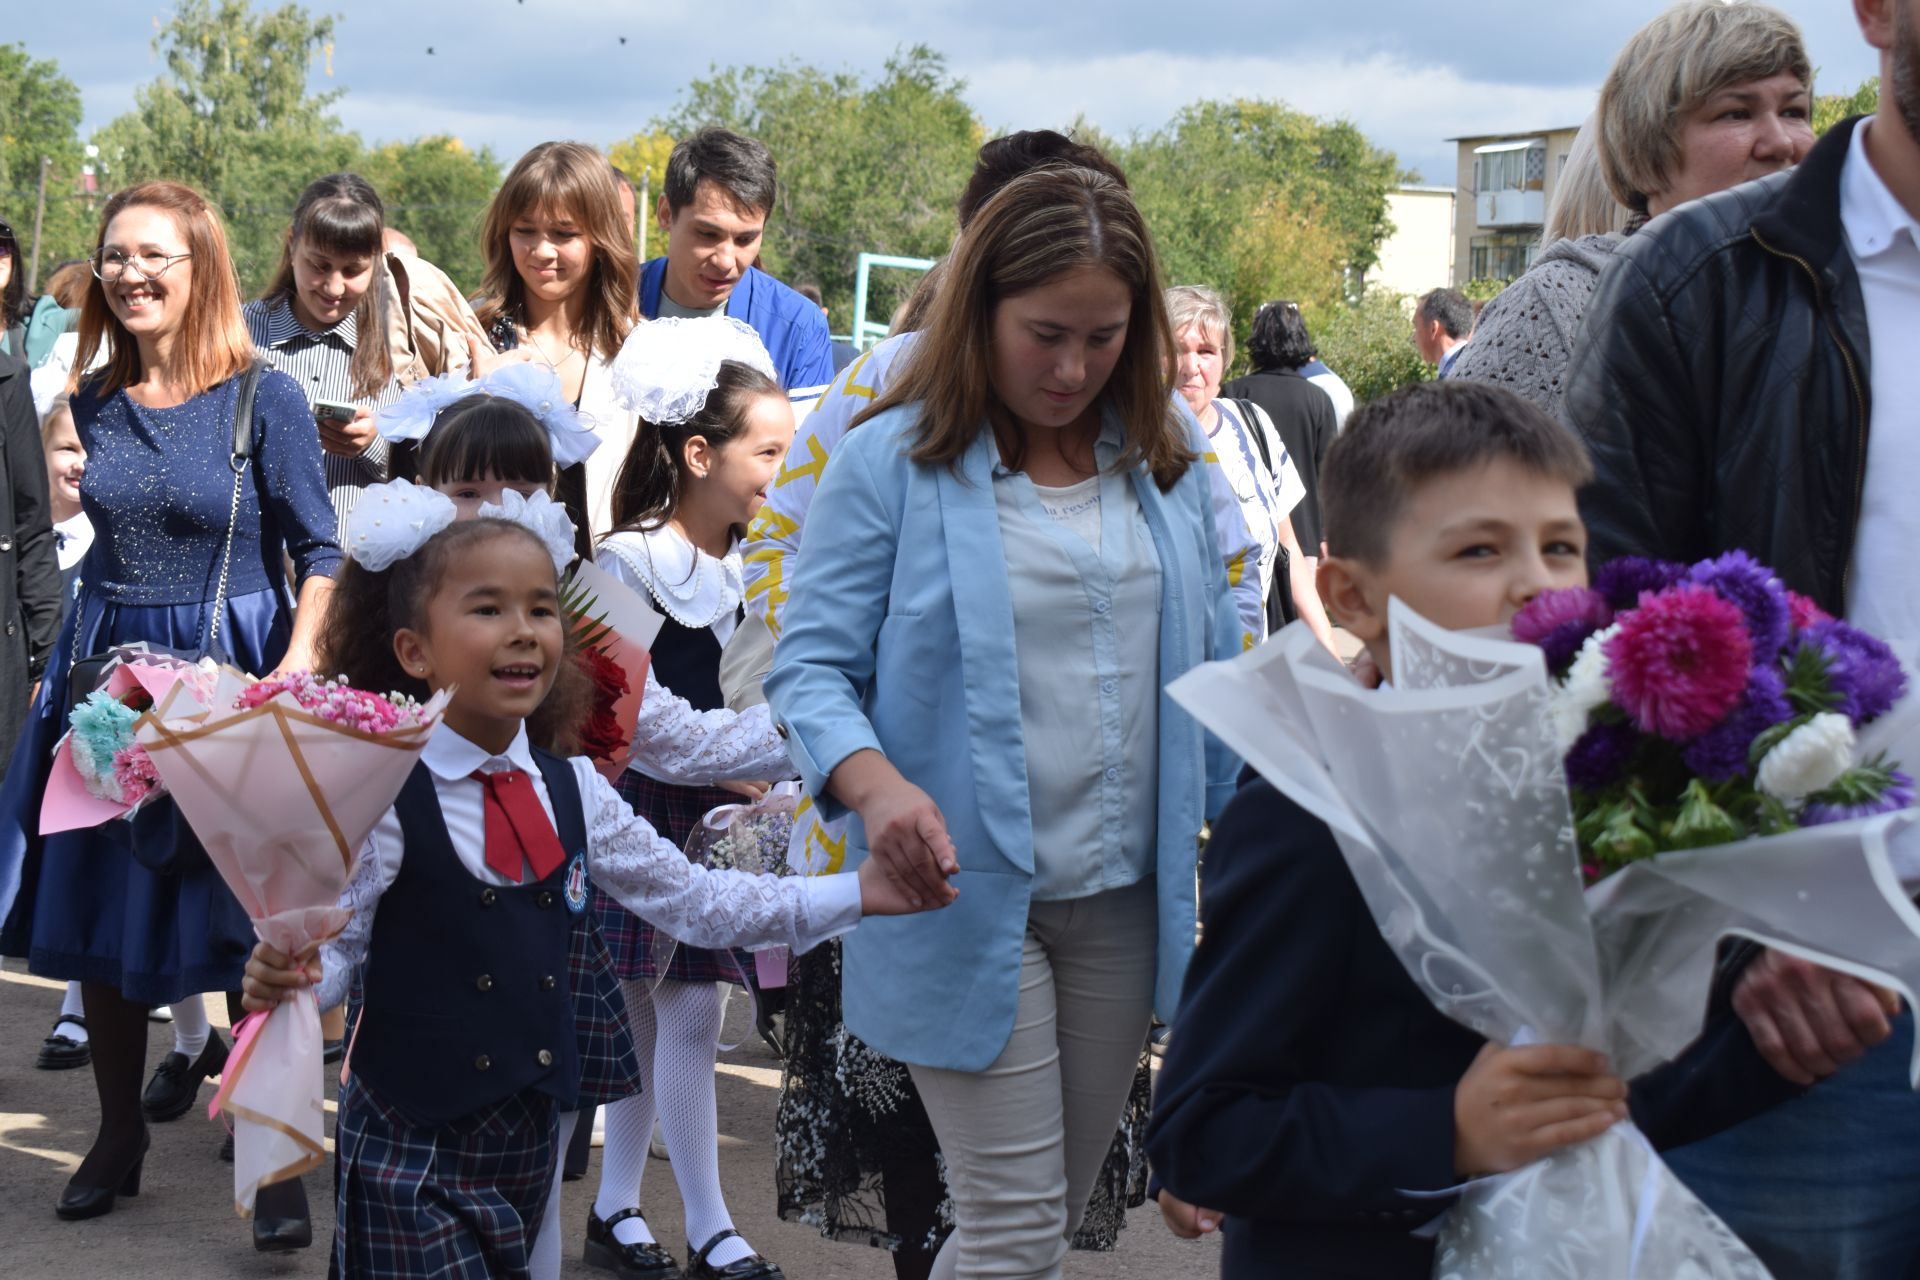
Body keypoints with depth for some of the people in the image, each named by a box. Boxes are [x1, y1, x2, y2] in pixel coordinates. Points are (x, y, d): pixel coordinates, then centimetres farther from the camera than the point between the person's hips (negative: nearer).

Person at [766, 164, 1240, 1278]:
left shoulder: (1166, 457, 6)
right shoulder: (893, 461, -8)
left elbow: (1212, 663, 12)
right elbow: (812, 666, -9)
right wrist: (873, 781, -29)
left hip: (1127, 896, 5)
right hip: (966, 895, -5)